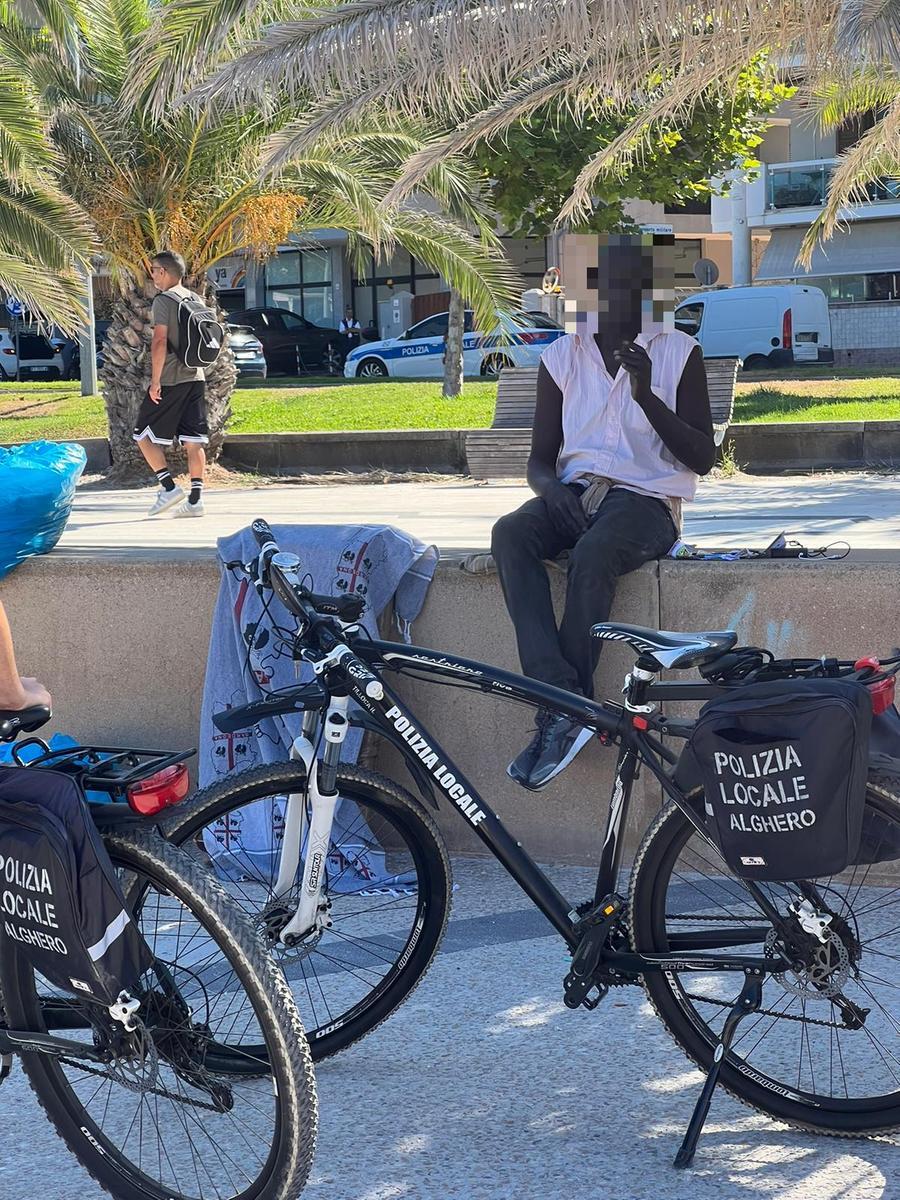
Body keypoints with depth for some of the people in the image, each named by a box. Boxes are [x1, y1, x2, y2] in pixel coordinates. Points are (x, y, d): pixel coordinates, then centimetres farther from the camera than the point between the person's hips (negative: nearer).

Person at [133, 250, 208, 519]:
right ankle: (195, 499, 1)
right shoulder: (196, 300, 13)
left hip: (170, 380, -7)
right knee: (194, 441, 4)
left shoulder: (163, 301, -10)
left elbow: (160, 342, -18)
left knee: (143, 434, 5)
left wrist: (155, 380, -15)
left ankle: (169, 487, -4)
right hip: (196, 378, 7)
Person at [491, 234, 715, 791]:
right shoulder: (562, 357, 13)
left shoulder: (679, 352, 4)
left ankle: (563, 714, -29)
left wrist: (646, 394, -16)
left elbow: (703, 457, -3)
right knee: (511, 534, -30)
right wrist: (550, 487, -13)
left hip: (647, 499, -3)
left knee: (593, 552, -38)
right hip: (576, 494, 4)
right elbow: (541, 458, 13)